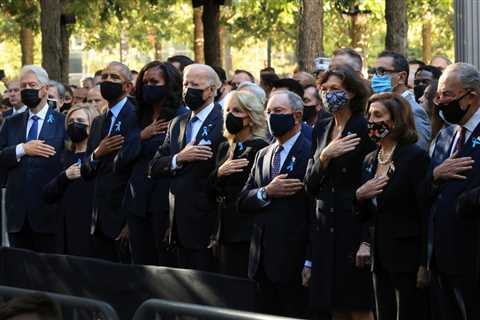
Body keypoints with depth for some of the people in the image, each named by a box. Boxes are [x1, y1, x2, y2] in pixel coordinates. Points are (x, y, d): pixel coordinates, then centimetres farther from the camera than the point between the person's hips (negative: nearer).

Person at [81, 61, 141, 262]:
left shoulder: (135, 117, -9)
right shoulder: (99, 121, 17)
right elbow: (85, 173, 17)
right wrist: (97, 154, -6)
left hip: (124, 217, -7)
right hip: (101, 221, 7)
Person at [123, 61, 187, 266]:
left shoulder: (181, 116, -5)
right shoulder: (141, 117, 17)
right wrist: (142, 136, -2)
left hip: (164, 202, -7)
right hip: (138, 201, 7)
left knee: (167, 263, -4)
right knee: (140, 262, 8)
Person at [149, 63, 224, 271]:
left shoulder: (223, 123, -9)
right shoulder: (177, 124, 17)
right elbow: (154, 167, 11)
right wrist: (179, 158, -11)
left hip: (207, 224, -7)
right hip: (181, 225, 7)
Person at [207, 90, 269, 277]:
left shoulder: (260, 148, -7)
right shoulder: (224, 148, 16)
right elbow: (211, 193, 13)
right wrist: (219, 173, -4)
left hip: (248, 232, -7)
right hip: (227, 230, 7)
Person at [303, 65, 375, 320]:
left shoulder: (364, 129, -6)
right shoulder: (322, 129, 13)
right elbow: (310, 184, 8)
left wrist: (368, 240, -16)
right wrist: (324, 156, -11)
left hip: (354, 227, -6)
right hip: (324, 227, 6)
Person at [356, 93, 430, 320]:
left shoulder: (415, 157, -9)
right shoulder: (370, 160, 13)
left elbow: (426, 214, -12)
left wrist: (425, 265, -16)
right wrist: (359, 196, -5)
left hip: (408, 259, -7)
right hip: (380, 258, 7)